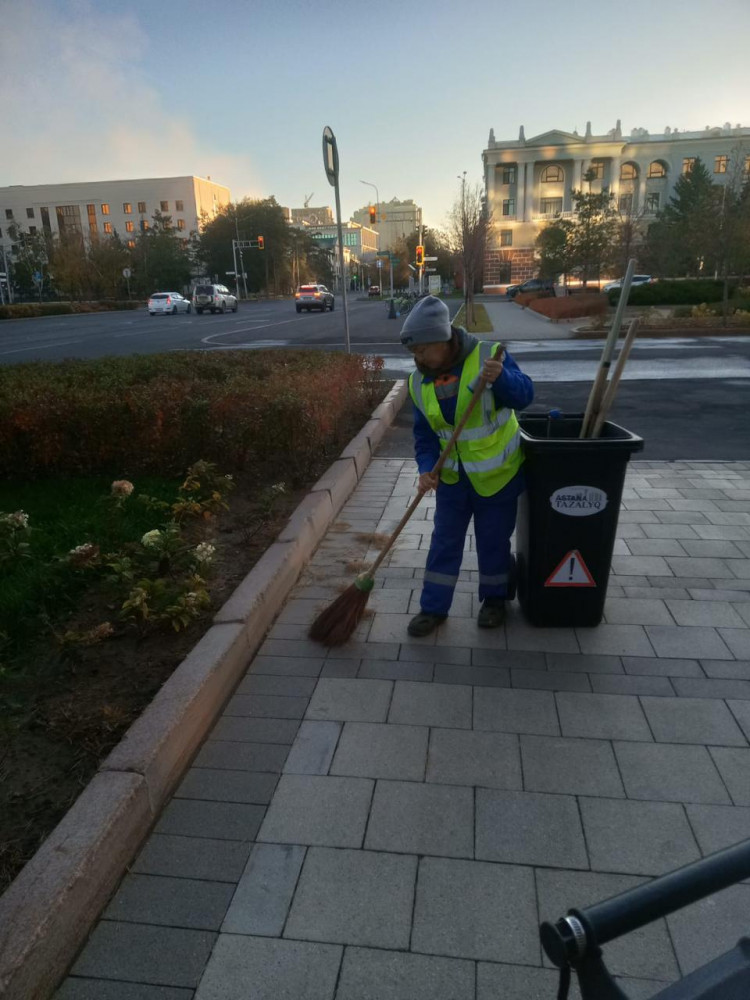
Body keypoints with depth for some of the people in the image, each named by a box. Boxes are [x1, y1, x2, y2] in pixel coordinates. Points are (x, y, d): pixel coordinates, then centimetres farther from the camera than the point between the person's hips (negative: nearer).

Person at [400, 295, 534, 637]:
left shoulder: (487, 354, -17)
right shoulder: (418, 382, -4)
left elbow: (524, 394, -21)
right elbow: (424, 433, -1)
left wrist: (501, 378, -41)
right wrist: (426, 468, -17)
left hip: (498, 474, -3)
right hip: (452, 478, 4)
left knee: (493, 541, 11)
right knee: (444, 542, 10)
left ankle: (494, 598, 34)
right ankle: (434, 607, 23)